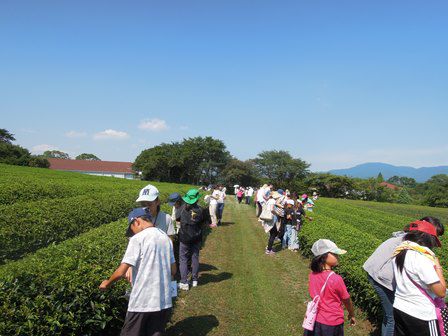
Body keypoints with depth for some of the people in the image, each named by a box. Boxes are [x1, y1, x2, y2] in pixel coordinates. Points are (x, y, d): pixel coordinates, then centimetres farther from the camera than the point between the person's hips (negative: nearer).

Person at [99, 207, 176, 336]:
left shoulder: (138, 238, -11)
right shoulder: (166, 238, 7)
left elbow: (121, 271, -14)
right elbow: (173, 271, 12)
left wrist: (107, 283, 5)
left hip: (142, 301, -5)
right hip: (164, 301, 6)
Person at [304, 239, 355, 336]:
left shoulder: (312, 274, -10)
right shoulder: (336, 279, -25)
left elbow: (314, 295, 3)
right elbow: (347, 300, -9)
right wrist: (352, 315, 9)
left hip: (315, 320, 4)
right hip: (332, 323, -4)